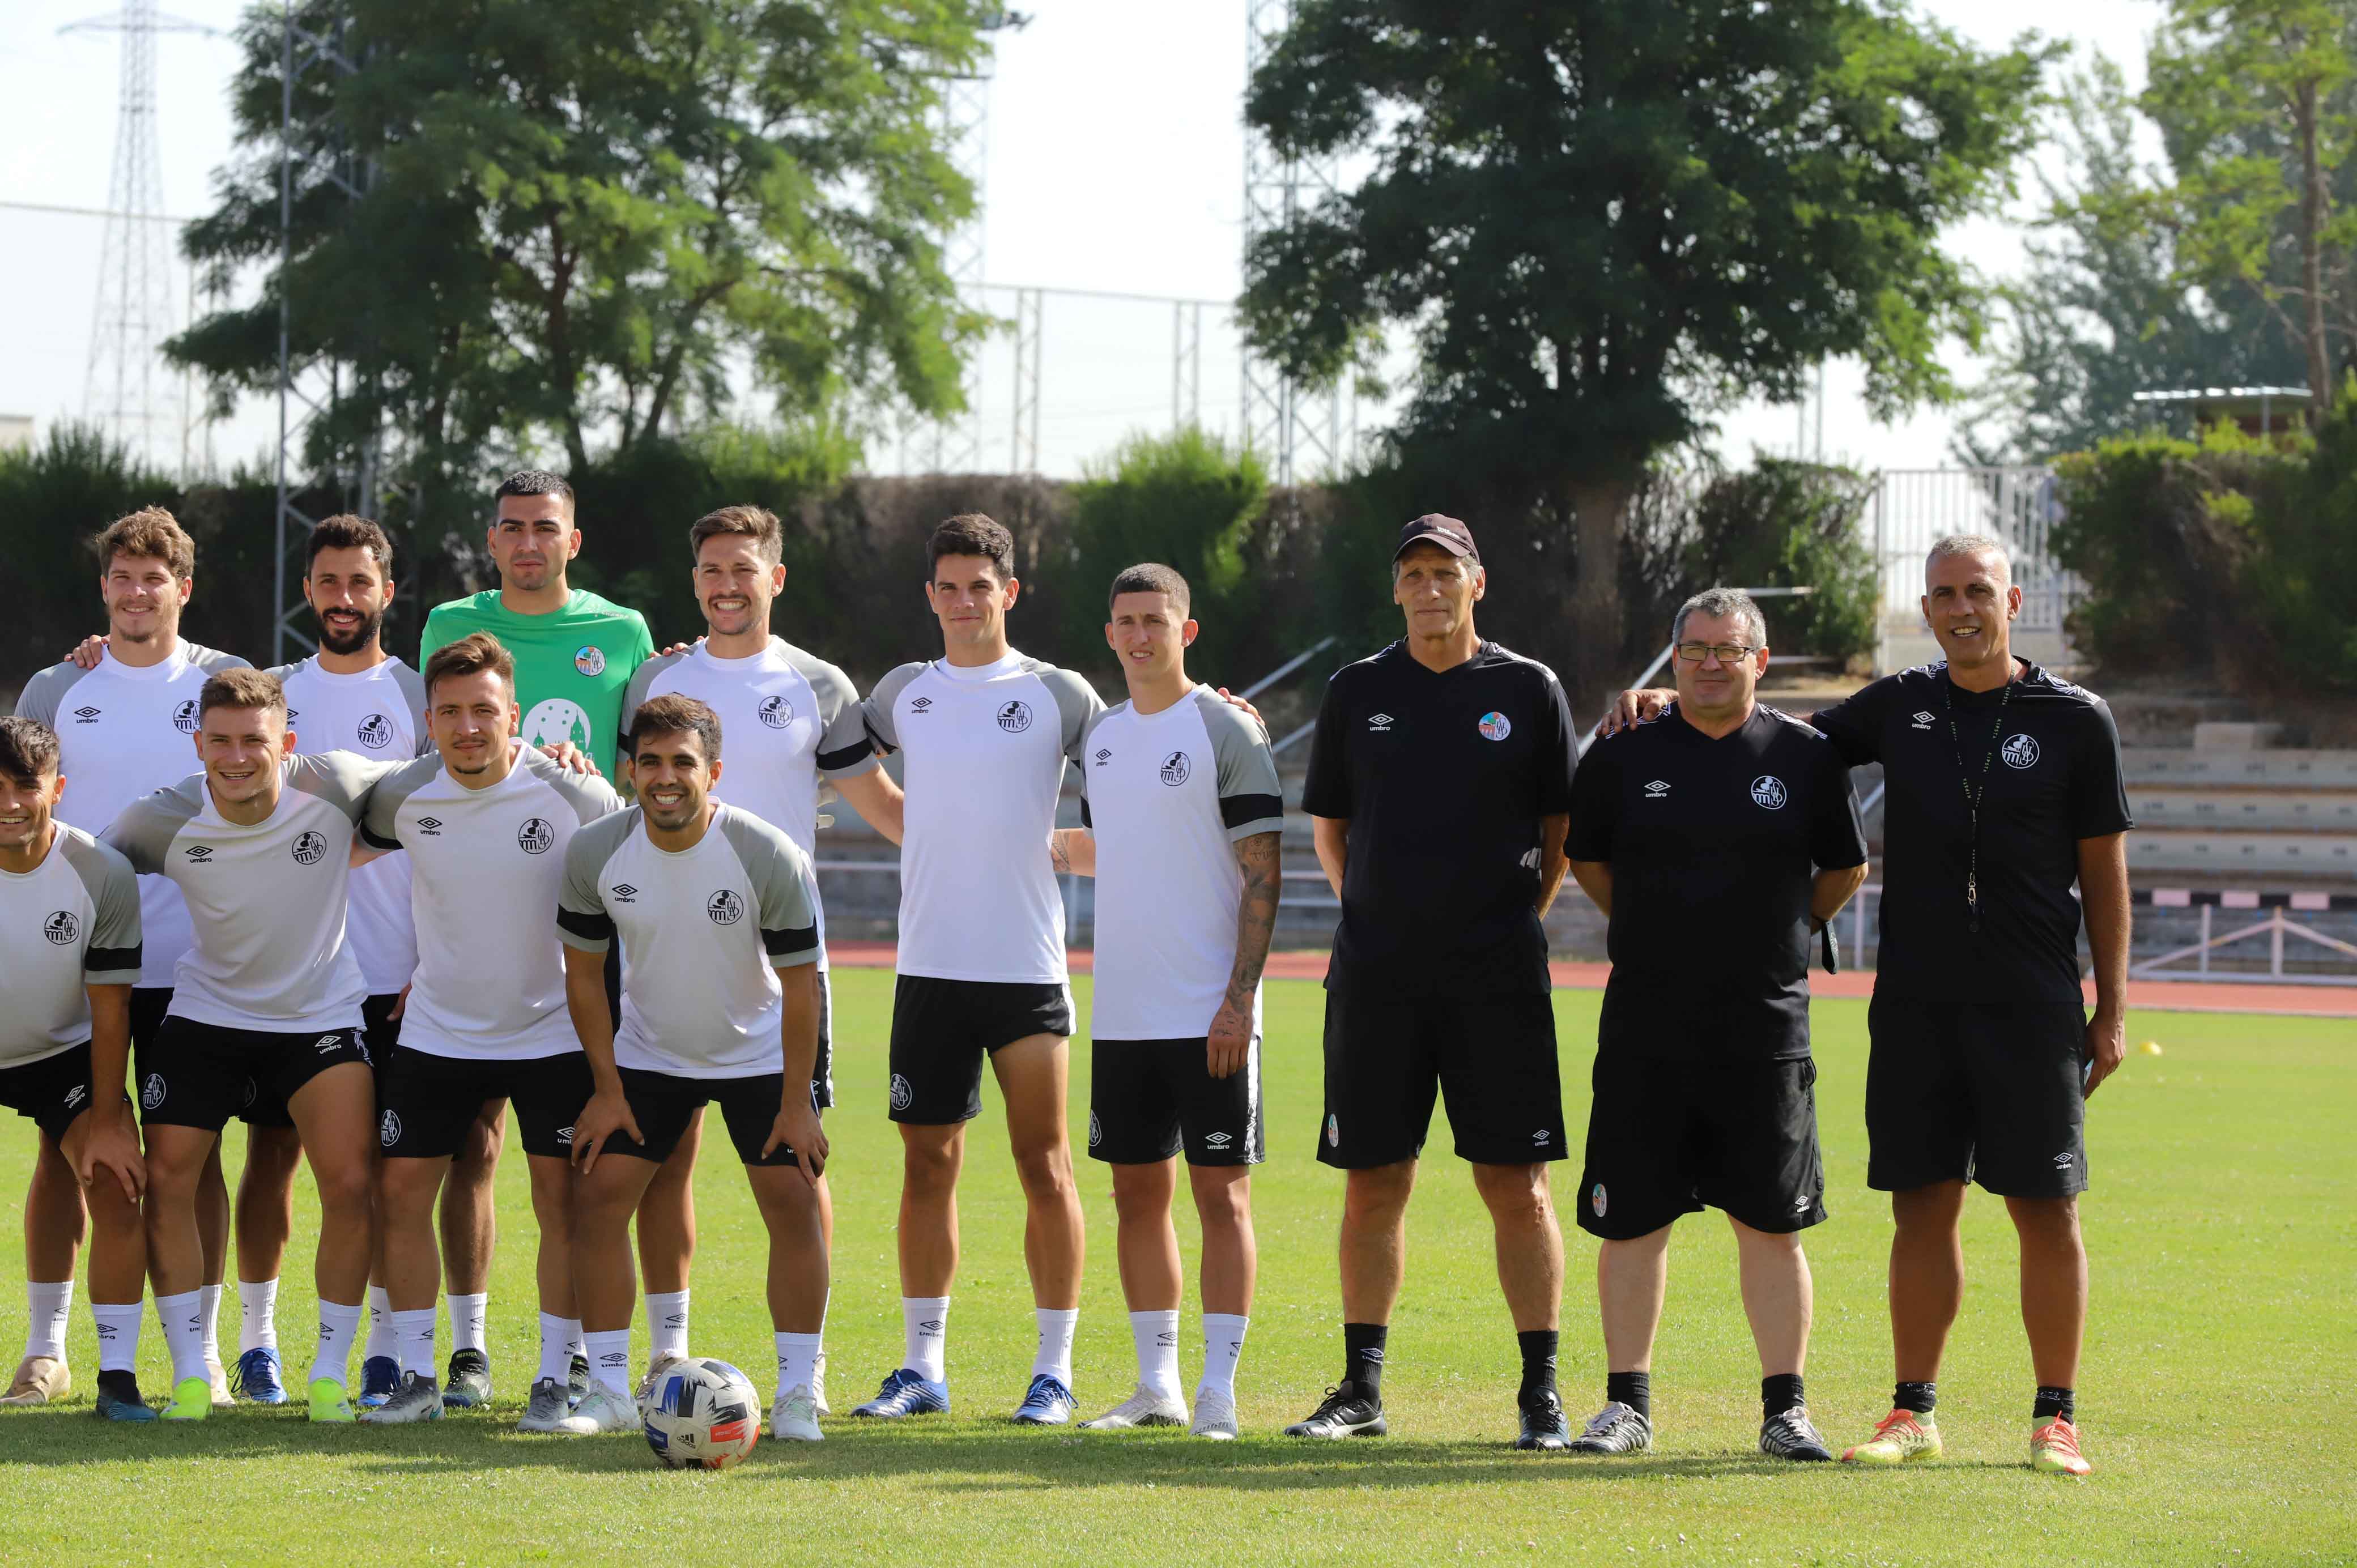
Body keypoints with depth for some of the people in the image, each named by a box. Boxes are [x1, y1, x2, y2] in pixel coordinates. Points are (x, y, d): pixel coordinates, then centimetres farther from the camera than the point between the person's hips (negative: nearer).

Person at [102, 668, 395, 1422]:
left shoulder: (333, 786, -19)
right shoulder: (164, 821, -17)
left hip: (322, 1013, -1)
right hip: (206, 1013, 1)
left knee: (349, 1184, -12)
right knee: (166, 1180, -6)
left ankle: (331, 1368, 5)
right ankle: (190, 1371, 8)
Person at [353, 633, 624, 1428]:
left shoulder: (574, 794, -15)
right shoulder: (404, 797, -9)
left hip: (552, 1029, -2)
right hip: (435, 1028, 2)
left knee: (560, 1197, -5)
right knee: (400, 1189, -2)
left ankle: (558, 1378, 4)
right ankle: (417, 1376, 7)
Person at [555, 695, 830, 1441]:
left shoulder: (771, 857, -24)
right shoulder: (594, 853, -17)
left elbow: (800, 985, -16)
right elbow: (584, 971, -4)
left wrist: (795, 1104, -15)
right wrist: (606, 1089, -6)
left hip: (759, 1056, -2)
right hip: (647, 1055, 2)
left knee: (794, 1202, -12)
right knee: (597, 1196, -8)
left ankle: (797, 1395, -2)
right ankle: (610, 1392, 1)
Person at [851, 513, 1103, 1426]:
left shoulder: (1058, 696, 1)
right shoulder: (903, 694, 10)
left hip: (1028, 966, -3)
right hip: (929, 965, 3)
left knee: (1044, 1163, -2)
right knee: (928, 1164, 6)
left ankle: (1054, 1369, 4)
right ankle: (921, 1366, 13)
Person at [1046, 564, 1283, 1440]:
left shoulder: (1226, 732, -7)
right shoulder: (1101, 736, 13)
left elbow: (1263, 874, -10)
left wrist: (1239, 998, -16)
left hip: (1208, 1015, -6)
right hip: (1121, 1013, 6)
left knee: (1221, 1191, -5)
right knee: (1138, 1192, 9)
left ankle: (1219, 1393, -4)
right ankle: (1157, 1386, 16)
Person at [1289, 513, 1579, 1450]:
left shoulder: (1527, 690, 4)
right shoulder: (1358, 692, 9)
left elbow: (1561, 828, 10)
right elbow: (1330, 825, 17)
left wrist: (1517, 919, 4)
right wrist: (1372, 913, 9)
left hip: (1496, 978, -2)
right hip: (1376, 973, 2)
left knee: (1516, 1186, -4)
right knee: (1373, 1185, 5)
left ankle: (1541, 1392, 1)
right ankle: (1361, 1389, 12)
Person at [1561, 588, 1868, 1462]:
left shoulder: (1805, 757, 3)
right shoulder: (1624, 755, 4)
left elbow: (1844, 869, 15)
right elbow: (1585, 858, 16)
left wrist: (1782, 935, 12)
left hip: (1767, 1026, -1)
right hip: (1645, 1028, 1)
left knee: (1772, 1224, 1)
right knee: (1632, 1221, 3)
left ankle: (1785, 1410, 8)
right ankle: (1628, 1404, 12)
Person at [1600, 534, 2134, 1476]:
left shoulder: (2075, 721, 0)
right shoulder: (1901, 707, 9)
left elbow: (2104, 869, 3)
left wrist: (2112, 1009, 0)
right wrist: (1667, 703, 8)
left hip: (2032, 1009, -3)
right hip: (1915, 1002, 3)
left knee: (2046, 1210, -1)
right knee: (1923, 1206, 5)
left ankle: (2055, 1418, 6)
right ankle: (1914, 1413, 13)